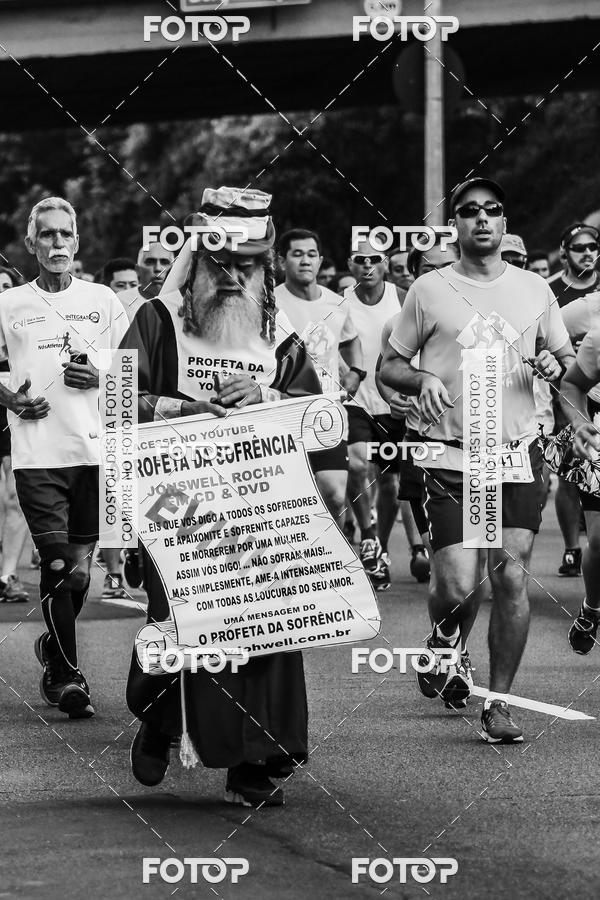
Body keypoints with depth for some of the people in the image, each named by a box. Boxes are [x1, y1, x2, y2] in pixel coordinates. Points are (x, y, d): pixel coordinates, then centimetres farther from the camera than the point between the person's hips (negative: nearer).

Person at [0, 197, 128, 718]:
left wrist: (99, 377, -7)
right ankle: (67, 676, 0)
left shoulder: (103, 301, 9)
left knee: (82, 564, 7)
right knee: (57, 564, -8)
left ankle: (54, 648, 32)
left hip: (96, 450, 2)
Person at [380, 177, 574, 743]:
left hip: (518, 451, 2)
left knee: (511, 575, -7)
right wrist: (422, 379, -12)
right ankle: (444, 649, 25)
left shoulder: (534, 289, 10)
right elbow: (389, 366, 9)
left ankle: (498, 702, 4)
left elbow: (568, 359, 19)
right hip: (451, 456, -2)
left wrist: (556, 366, -5)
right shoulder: (429, 290, 4)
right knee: (458, 585, -10)